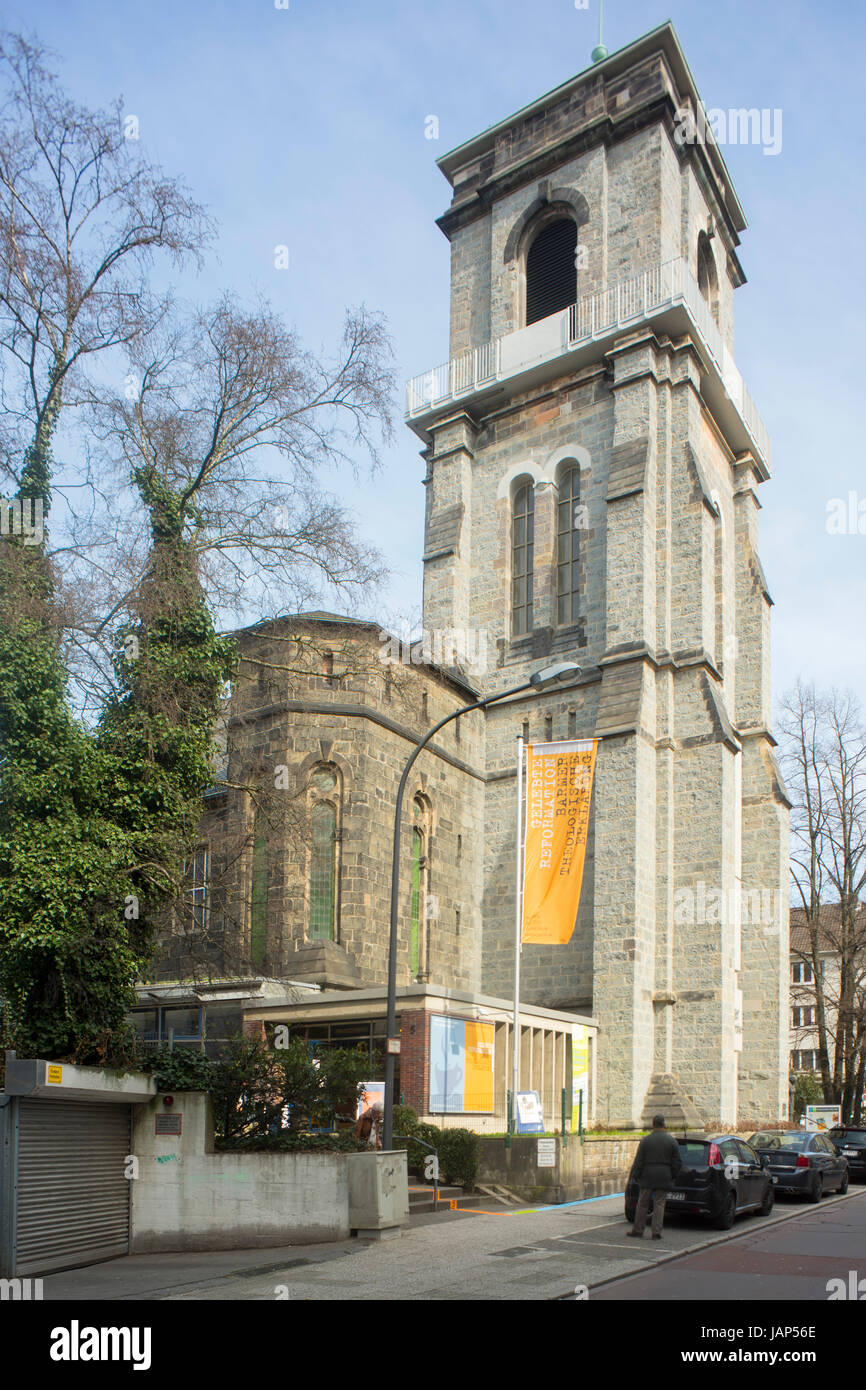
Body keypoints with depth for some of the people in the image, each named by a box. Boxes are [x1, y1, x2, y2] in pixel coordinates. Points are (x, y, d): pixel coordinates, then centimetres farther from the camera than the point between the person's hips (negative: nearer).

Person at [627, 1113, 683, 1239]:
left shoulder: (645, 1140, -3)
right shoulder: (672, 1141, 0)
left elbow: (638, 1161, -4)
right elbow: (677, 1162, 1)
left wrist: (636, 1176, 6)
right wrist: (673, 1177, 10)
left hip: (647, 1177, -1)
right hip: (664, 1178, 1)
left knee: (642, 1204, 9)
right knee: (659, 1204, 5)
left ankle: (638, 1230, 14)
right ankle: (656, 1232, 1)